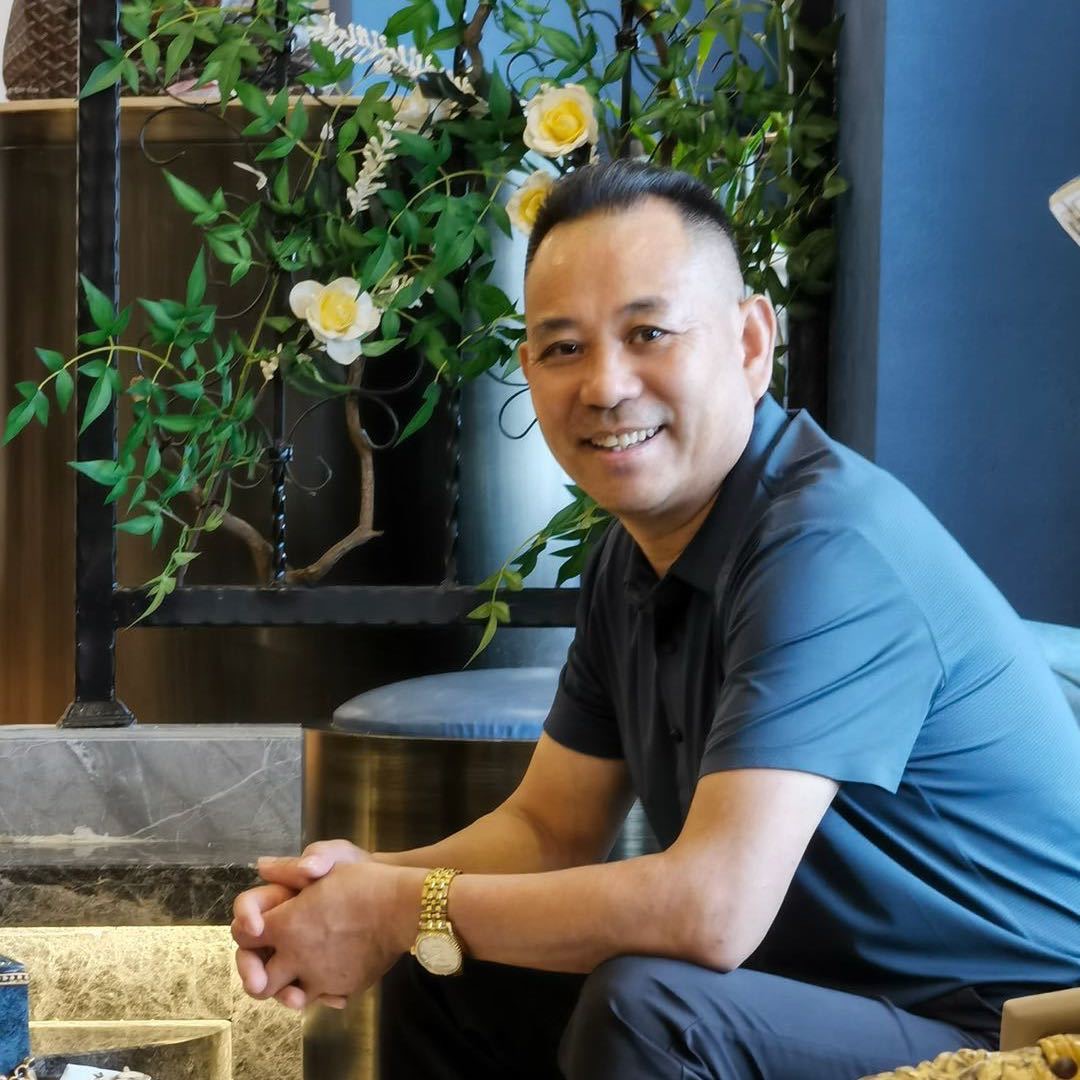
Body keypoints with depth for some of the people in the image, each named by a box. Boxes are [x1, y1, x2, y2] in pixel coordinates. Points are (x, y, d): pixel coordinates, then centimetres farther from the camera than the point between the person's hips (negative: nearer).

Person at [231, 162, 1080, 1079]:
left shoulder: (829, 548, -24)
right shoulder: (636, 556, 6)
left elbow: (711, 908, -32)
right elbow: (550, 829, 14)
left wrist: (403, 908, -20)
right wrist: (368, 876, -7)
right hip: (814, 988, 9)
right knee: (442, 985, 10)